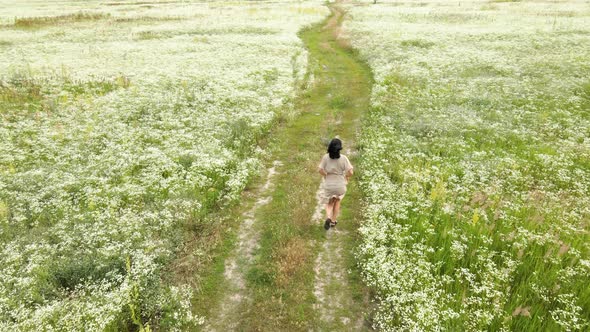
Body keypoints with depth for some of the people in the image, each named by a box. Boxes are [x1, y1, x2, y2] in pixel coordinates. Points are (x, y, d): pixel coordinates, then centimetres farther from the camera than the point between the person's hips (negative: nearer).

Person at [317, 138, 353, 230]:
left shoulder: (326, 157, -13)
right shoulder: (343, 158, -16)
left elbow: (320, 170, -14)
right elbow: (350, 172, -19)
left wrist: (326, 175, 5)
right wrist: (347, 176, 3)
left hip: (328, 185, 0)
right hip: (340, 185, 0)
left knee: (329, 203, 22)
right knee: (337, 202, 27)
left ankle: (328, 217, -5)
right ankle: (333, 221, 34)